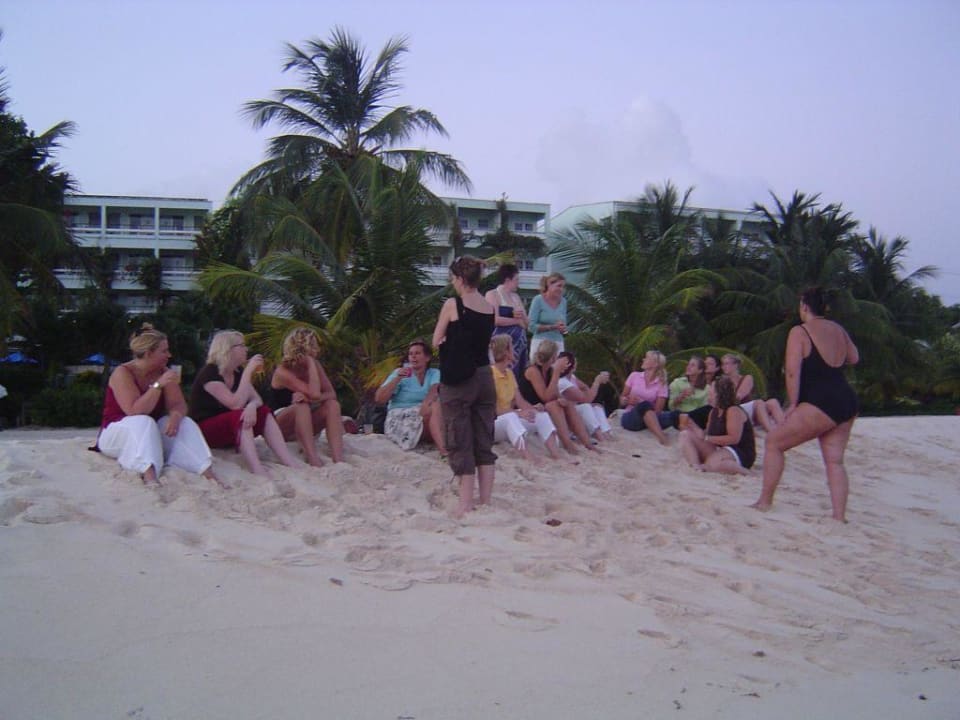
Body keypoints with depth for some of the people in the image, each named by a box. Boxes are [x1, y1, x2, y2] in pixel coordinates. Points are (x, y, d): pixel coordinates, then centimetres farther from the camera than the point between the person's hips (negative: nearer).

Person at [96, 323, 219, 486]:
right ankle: (149, 475, -56)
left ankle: (207, 473, -39)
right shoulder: (123, 373, -16)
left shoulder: (163, 371, 1)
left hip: (152, 434, 5)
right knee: (143, 422, -35)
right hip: (119, 433, -5)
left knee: (184, 424, -21)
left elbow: (178, 404, -7)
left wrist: (175, 417, -31)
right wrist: (158, 385, -35)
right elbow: (135, 412, -27)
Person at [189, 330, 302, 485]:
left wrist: (252, 406, -28)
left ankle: (291, 464, -35)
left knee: (264, 412, -17)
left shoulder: (238, 372, 8)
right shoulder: (209, 373, -18)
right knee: (239, 415, -35)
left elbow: (257, 399, -3)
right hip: (204, 430, -7)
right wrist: (248, 371, -25)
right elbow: (236, 404, -28)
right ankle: (260, 474, -55)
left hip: (231, 430, 8)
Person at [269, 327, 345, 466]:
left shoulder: (314, 365, 0)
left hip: (306, 424, 6)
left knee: (332, 405, -21)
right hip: (280, 427, -6)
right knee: (302, 406, -35)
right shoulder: (283, 371, -20)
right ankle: (314, 460, -47)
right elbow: (314, 393, -32)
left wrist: (309, 398, -29)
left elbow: (332, 394, -9)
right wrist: (311, 362, -25)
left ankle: (338, 459, -38)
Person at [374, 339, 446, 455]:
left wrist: (426, 404, -37)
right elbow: (378, 399, -5)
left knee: (436, 403, -27)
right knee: (434, 407, -28)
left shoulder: (434, 373, 7)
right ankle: (443, 449, -46)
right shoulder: (400, 373, 4)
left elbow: (435, 389, -16)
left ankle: (443, 447, -44)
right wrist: (397, 379, -14)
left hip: (427, 419, 3)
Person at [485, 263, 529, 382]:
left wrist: (521, 316, -6)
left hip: (519, 342, 7)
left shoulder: (516, 297, 18)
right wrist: (516, 321, -5)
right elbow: (495, 320, -17)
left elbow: (526, 323, 17)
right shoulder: (493, 295, -3)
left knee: (519, 375, 4)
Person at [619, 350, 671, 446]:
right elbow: (622, 400, 13)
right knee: (645, 405, -37)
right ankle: (661, 437, -55)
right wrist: (627, 400, -11)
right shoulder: (634, 376, 8)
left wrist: (640, 401, -16)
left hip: (649, 418, 1)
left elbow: (658, 410, -4)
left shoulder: (661, 384, 4)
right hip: (630, 418, -1)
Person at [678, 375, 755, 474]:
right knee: (685, 434, -2)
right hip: (718, 449, 9)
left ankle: (742, 470, -16)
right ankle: (696, 467, -23)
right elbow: (709, 435, 13)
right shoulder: (714, 411, 13)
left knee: (712, 463, -41)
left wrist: (706, 438, -20)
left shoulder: (734, 411, -15)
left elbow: (734, 439, -23)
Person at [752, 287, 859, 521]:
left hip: (820, 404, -7)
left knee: (774, 442, 5)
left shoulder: (799, 332, -7)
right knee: (834, 461, 10)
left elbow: (793, 372, -13)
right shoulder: (838, 330, 13)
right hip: (847, 403, 7)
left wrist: (792, 404, -7)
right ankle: (839, 516, 4)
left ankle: (765, 502, 6)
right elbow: (853, 358, 28)